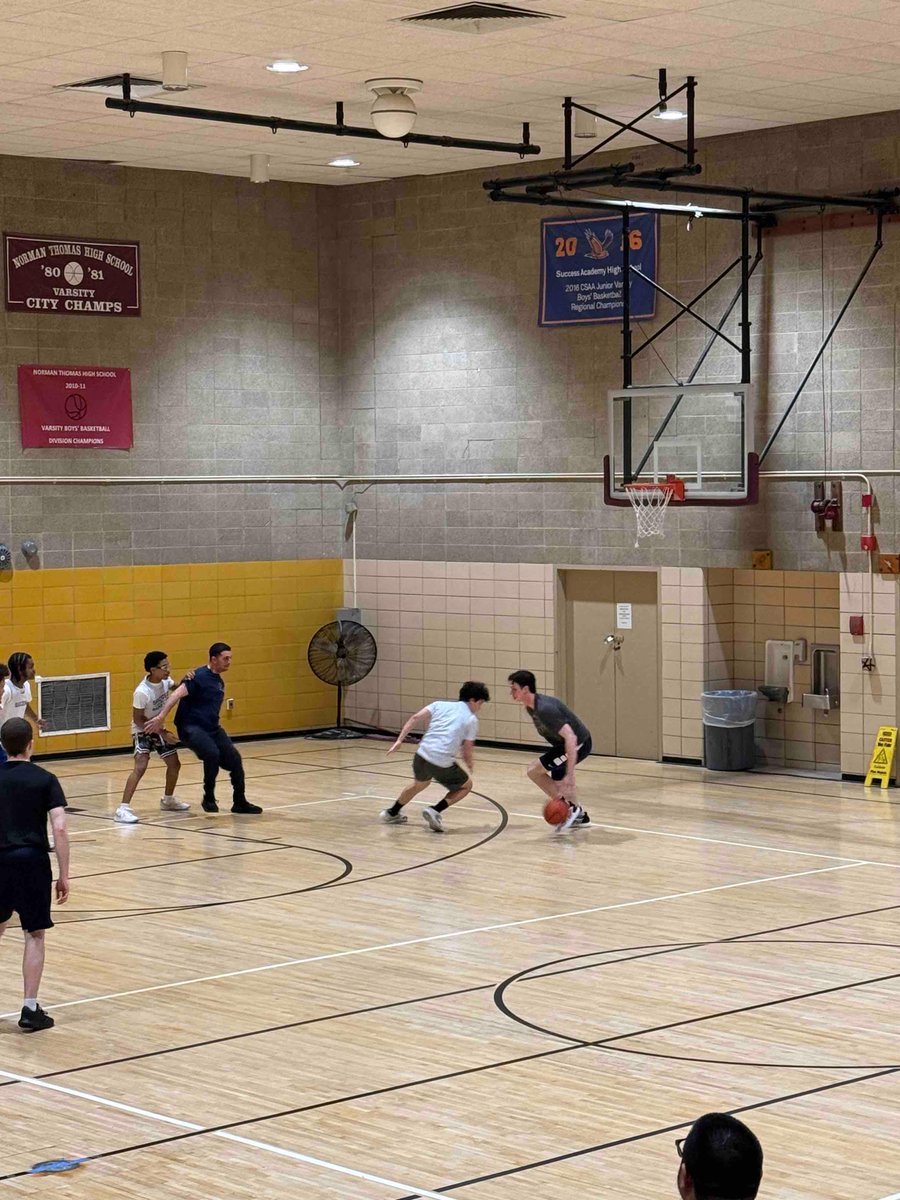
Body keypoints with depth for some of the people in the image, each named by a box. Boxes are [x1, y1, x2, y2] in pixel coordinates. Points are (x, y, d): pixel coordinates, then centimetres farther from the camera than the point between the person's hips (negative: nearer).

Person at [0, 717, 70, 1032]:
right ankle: (30, 1009, 3)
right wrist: (64, 875, -6)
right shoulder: (45, 780, -2)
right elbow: (59, 829, -11)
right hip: (32, 861, -3)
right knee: (35, 935, 6)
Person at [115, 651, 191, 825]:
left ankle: (168, 800, 37)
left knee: (174, 764, 14)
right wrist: (163, 733, -22)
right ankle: (123, 808, -27)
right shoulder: (142, 692, -31)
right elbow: (138, 720, -23)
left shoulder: (165, 680, -12)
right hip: (143, 730, -8)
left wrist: (185, 679, -11)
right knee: (140, 767, -24)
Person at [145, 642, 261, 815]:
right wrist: (161, 717, -33)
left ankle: (240, 803, 16)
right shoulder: (200, 676, -15)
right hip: (191, 728, -9)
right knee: (212, 753, -31)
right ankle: (209, 799, -13)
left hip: (212, 728, 9)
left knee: (234, 759, 2)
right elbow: (177, 694, -24)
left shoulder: (218, 681, 13)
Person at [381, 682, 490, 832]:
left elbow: (415, 718, 4)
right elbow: (467, 752, 4)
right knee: (466, 786, 19)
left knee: (420, 783, 36)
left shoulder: (440, 704, 16)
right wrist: (471, 764, 25)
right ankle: (435, 811, -1)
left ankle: (392, 813, 49)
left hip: (422, 756, 5)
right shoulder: (471, 720, 6)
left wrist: (399, 740, 5)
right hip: (443, 763, -5)